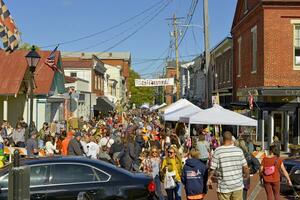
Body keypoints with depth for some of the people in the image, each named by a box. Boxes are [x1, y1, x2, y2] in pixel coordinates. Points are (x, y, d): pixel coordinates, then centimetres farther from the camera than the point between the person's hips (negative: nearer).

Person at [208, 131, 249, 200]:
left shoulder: (218, 151, -11)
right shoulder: (239, 150, -2)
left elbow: (213, 168, -10)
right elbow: (245, 167, 3)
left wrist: (209, 178, 8)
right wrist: (246, 175, 24)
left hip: (224, 187, -3)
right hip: (238, 185, 3)